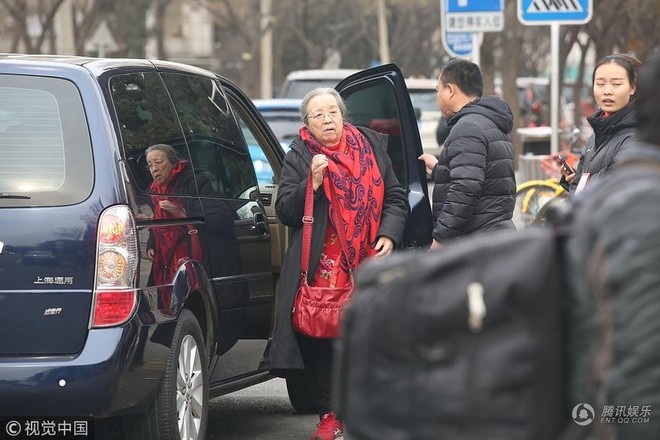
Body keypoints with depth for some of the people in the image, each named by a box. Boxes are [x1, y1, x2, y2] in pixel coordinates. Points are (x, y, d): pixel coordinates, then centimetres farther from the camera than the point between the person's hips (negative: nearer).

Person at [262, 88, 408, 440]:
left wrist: (389, 235, -1)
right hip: (323, 268, -2)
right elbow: (284, 211, -2)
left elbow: (395, 198, 16)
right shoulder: (298, 158, 5)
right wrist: (311, 184, -16)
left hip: (369, 264, 2)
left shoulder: (372, 147, 12)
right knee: (323, 339, -5)